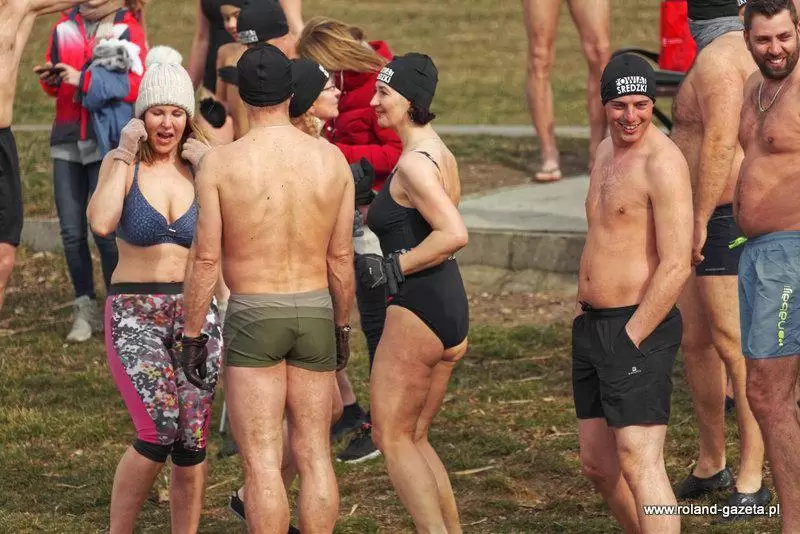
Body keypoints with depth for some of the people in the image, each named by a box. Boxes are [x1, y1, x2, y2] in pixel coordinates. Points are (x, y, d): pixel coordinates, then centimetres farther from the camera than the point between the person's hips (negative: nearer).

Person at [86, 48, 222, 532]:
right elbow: (102, 222, -20)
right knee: (160, 429, -20)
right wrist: (124, 156, -13)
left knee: (192, 440, -4)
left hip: (195, 311, 3)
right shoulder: (122, 165, 0)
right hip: (135, 312, -3)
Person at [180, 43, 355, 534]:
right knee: (314, 454, 10)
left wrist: (192, 333, 0)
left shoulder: (220, 163, -11)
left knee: (262, 461, -2)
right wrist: (342, 325, 16)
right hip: (315, 312, 3)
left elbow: (206, 259, -9)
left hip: (252, 315, -3)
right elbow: (341, 257, 3)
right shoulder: (331, 159, -2)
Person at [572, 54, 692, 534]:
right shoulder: (607, 152, 15)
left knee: (639, 462, -15)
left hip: (640, 326, -9)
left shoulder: (664, 164, -15)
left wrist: (631, 338, -19)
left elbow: (676, 266, -20)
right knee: (598, 463, 14)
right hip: (592, 325, 9)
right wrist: (584, 309, 17)